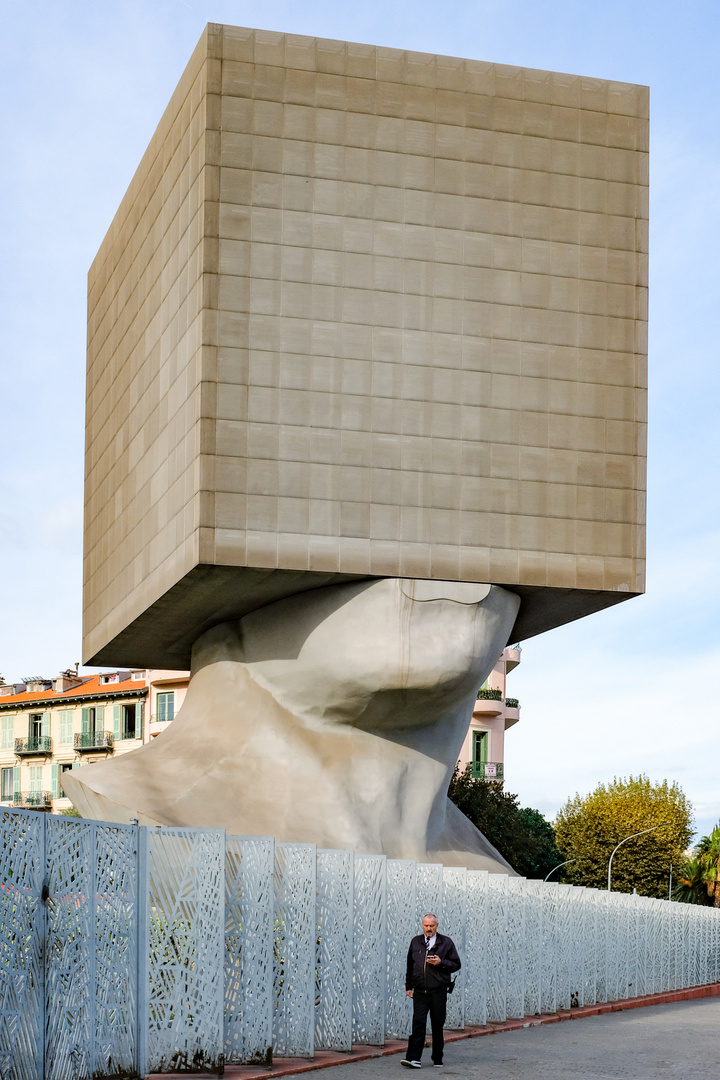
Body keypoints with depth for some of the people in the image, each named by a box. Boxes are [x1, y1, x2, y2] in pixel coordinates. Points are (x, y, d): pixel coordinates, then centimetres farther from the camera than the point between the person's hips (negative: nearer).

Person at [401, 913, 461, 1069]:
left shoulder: (446, 942, 3)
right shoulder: (415, 942, 12)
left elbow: (456, 964, 4)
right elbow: (410, 965, 20)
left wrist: (441, 962, -13)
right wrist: (408, 986, 15)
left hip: (438, 992, -1)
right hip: (420, 991, 2)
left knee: (438, 1026, 6)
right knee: (418, 1023, -9)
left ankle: (437, 1059, 17)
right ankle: (413, 1058, -13)